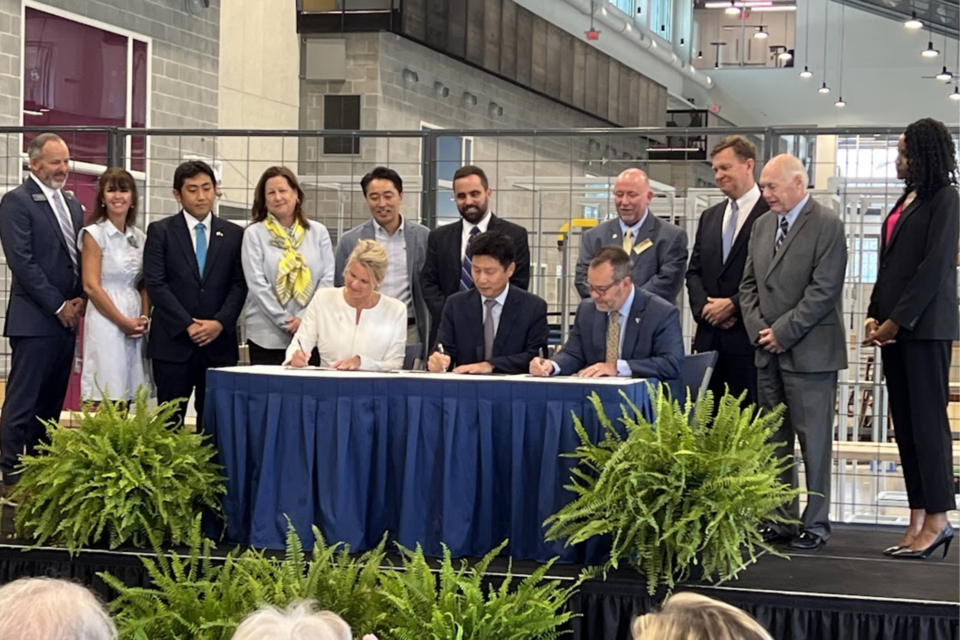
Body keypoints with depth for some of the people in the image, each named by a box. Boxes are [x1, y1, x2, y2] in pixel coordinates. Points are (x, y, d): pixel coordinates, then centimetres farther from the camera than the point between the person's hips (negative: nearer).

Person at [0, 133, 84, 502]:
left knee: (51, 402, 10)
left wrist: (79, 300, 1)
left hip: (67, 317, 7)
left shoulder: (71, 204, 16)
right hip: (34, 319, -7)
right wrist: (58, 306, -13)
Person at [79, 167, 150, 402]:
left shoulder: (140, 237, 13)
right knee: (106, 400, -9)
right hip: (106, 322, -5)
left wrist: (144, 318, 0)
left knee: (127, 396, 3)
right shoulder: (94, 233, -3)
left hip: (135, 326, 5)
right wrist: (123, 321, -11)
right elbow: (91, 286, -9)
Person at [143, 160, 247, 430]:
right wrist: (188, 325, -10)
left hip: (219, 342, 2)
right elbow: (155, 284, -3)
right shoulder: (160, 232, 4)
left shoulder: (234, 235, 11)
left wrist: (220, 322, -10)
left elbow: (240, 285, 6)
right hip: (173, 341, -2)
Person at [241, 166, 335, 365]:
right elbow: (257, 284, -5)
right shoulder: (254, 234, 2)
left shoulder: (318, 232, 9)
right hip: (267, 338, -1)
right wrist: (286, 322, -10)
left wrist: (304, 317, -8)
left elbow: (327, 280, 4)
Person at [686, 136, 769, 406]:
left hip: (748, 337, -6)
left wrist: (733, 305, -14)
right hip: (709, 337, 7)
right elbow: (694, 271, 16)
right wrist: (704, 306, -2)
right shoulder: (709, 217, 17)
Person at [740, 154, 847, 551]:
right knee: (775, 440, 9)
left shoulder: (827, 225, -8)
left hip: (809, 351, -7)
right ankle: (783, 519, 16)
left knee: (814, 441, -2)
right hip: (768, 352, 7)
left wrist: (783, 332, -14)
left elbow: (824, 290, -14)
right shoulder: (762, 224, 13)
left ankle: (816, 524, 5)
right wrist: (758, 328, 0)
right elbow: (749, 284, 15)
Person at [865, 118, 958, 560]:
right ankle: (918, 522, 7)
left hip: (924, 325, -8)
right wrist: (875, 316, 7)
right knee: (905, 423, 5)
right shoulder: (907, 200, 18)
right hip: (895, 325, 8)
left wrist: (897, 321, -13)